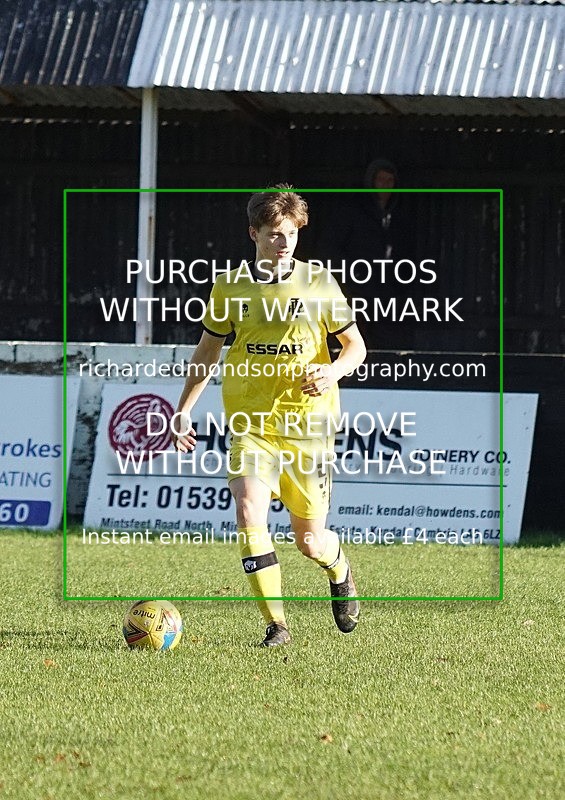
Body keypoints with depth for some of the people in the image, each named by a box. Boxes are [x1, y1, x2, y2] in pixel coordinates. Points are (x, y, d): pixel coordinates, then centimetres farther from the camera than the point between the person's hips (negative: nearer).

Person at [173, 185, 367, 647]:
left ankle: (340, 571, 43)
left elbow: (356, 346, 6)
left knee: (310, 540, 5)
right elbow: (208, 350, 16)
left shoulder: (317, 283, 0)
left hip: (307, 422, -1)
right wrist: (183, 411, 12)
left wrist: (335, 370, -15)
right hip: (251, 424, 1)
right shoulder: (231, 287, 3)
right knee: (249, 512, -22)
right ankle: (276, 624, -15)